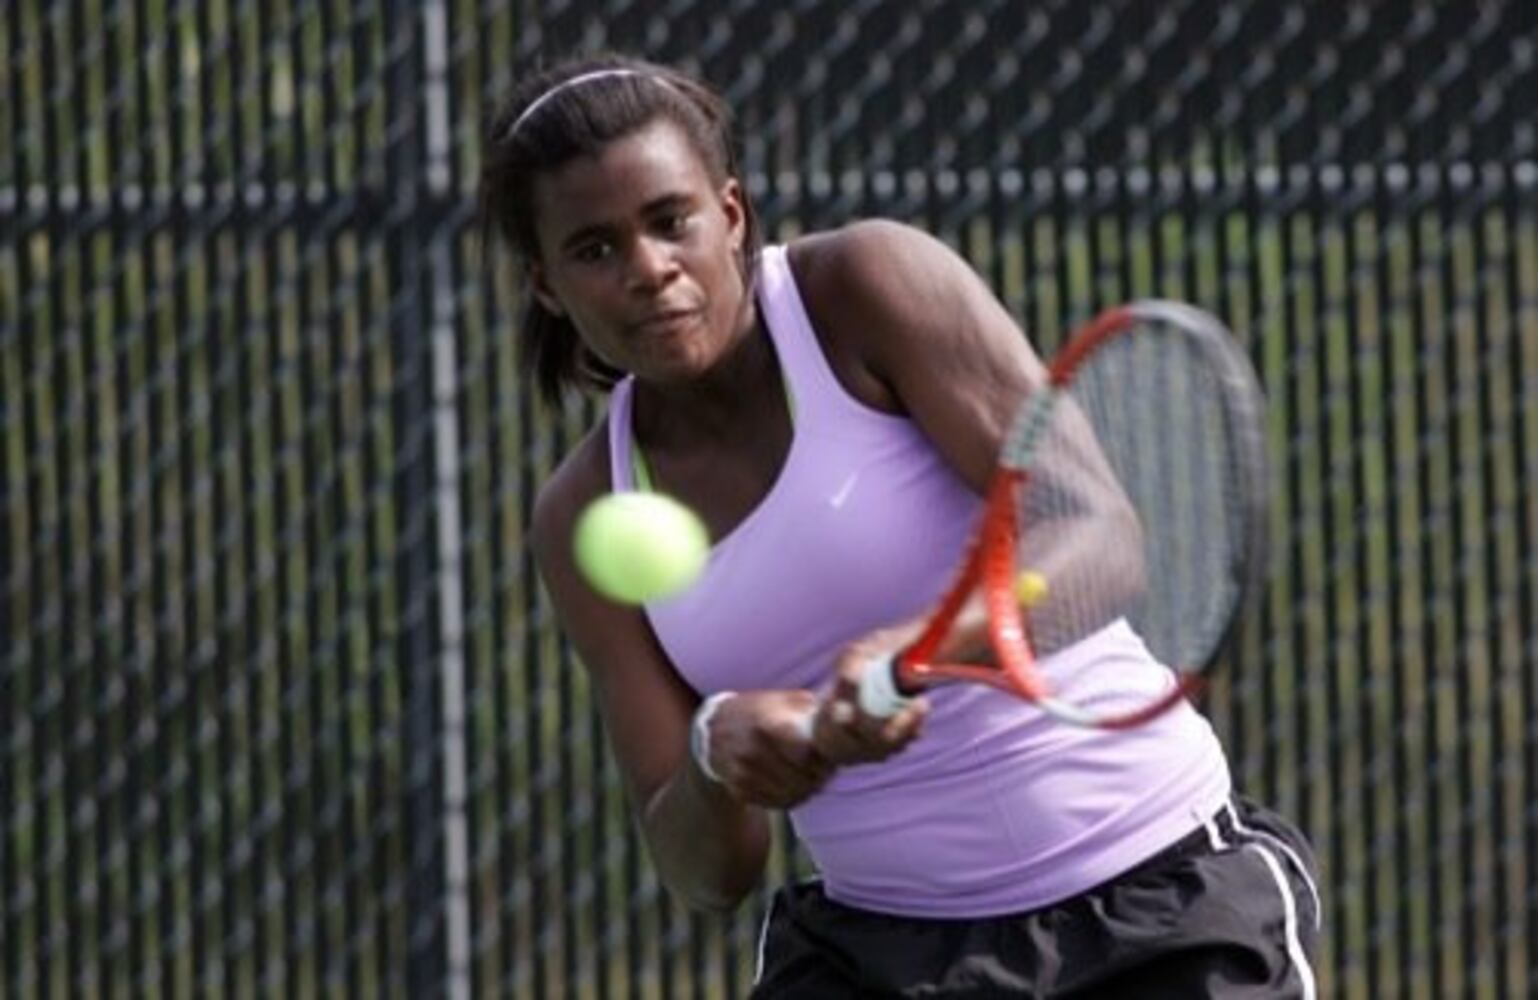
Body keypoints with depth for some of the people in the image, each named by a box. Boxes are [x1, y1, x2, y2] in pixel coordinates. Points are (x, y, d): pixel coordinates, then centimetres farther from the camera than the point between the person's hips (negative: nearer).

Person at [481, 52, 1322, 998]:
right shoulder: (583, 521, 1)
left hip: (1153, 912, -4)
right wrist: (717, 754, -25)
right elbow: (706, 871, -2)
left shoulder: (867, 284, -11)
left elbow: (1093, 529, -21)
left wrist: (918, 649, -39)